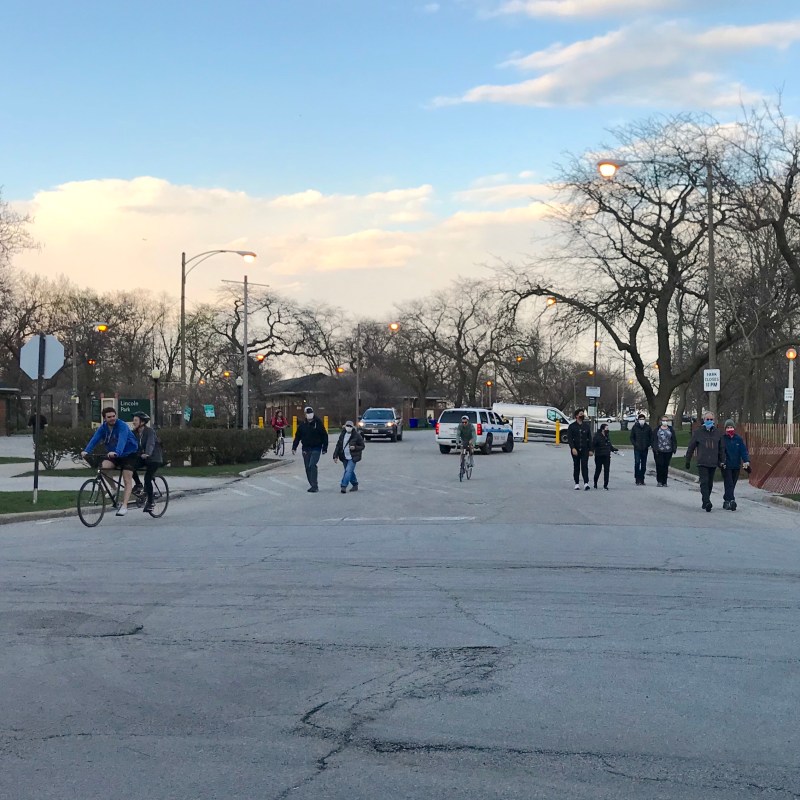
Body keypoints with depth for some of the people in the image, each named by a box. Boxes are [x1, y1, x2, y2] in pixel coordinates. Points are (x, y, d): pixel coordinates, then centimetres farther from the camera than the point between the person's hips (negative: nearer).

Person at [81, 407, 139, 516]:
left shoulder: (122, 426, -22)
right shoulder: (103, 428, -5)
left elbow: (122, 440, -38)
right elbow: (95, 439, -19)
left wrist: (116, 452, -56)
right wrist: (86, 451, -37)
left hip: (128, 454, -5)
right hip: (112, 455, 5)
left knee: (127, 480, -14)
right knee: (104, 467, -22)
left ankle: (124, 506, -16)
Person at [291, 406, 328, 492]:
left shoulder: (318, 423, -3)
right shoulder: (302, 424, 6)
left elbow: (324, 436, 0)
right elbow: (297, 436, 13)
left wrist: (324, 448, -3)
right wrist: (294, 447, 7)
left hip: (316, 448, -4)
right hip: (306, 449, 4)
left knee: (312, 465, -19)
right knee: (307, 468, 5)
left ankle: (314, 486, -17)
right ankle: (313, 485, 16)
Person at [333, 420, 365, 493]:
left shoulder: (357, 436, -8)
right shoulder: (342, 435, 6)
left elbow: (362, 446, -2)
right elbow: (338, 445, 10)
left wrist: (355, 447, -20)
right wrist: (335, 456, 3)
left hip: (352, 458, -5)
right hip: (345, 457, 5)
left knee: (348, 471, -17)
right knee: (350, 472, 14)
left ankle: (344, 486, -20)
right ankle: (355, 485, 29)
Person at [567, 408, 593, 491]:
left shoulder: (587, 426, 8)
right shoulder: (572, 426, 0)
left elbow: (590, 438, 10)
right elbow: (569, 438, -6)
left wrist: (590, 450, 4)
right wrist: (573, 448, -18)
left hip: (585, 450, 1)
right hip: (575, 450, -1)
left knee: (585, 466, -11)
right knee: (576, 467, 6)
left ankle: (586, 483, -18)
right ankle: (577, 483, 13)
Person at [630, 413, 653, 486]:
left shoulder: (648, 428, 4)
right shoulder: (635, 427, 1)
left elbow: (651, 437, 11)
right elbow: (632, 437, 7)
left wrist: (650, 445, -3)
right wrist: (635, 444, -8)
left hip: (645, 449, 2)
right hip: (637, 449, -2)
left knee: (644, 464, 7)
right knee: (637, 463, -12)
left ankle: (642, 479, 15)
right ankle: (638, 480, -8)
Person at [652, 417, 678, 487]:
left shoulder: (671, 430, 11)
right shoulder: (657, 430, 6)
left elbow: (674, 441, 12)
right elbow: (654, 440, 3)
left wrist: (674, 449, 2)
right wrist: (655, 449, -7)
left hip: (668, 452, 2)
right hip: (659, 451, -2)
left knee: (666, 466, 3)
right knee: (659, 465, -9)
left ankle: (664, 482, 8)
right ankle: (659, 481, 0)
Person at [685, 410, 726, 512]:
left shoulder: (718, 433, 9)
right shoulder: (698, 432, 2)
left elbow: (722, 448, 15)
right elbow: (691, 447, 6)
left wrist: (722, 461, 11)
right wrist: (688, 461, 7)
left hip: (713, 463, 3)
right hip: (702, 462, -3)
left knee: (709, 484, 9)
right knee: (704, 482, -14)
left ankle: (705, 502, 21)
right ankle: (707, 502, -22)